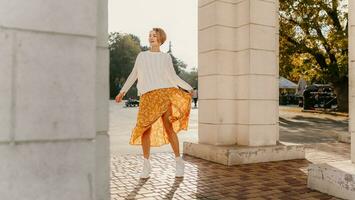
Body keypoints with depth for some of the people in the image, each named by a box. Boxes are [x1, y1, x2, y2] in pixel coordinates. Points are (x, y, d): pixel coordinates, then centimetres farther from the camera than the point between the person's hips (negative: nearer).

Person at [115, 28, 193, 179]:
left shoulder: (166, 57, 13)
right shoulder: (141, 56, 18)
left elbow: (173, 77, 10)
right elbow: (133, 75, 22)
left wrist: (188, 88, 0)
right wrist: (123, 91, 19)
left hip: (164, 93, -1)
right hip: (147, 96, 1)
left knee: (168, 127, -10)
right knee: (145, 128, -8)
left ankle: (178, 161, 3)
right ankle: (146, 165, 5)